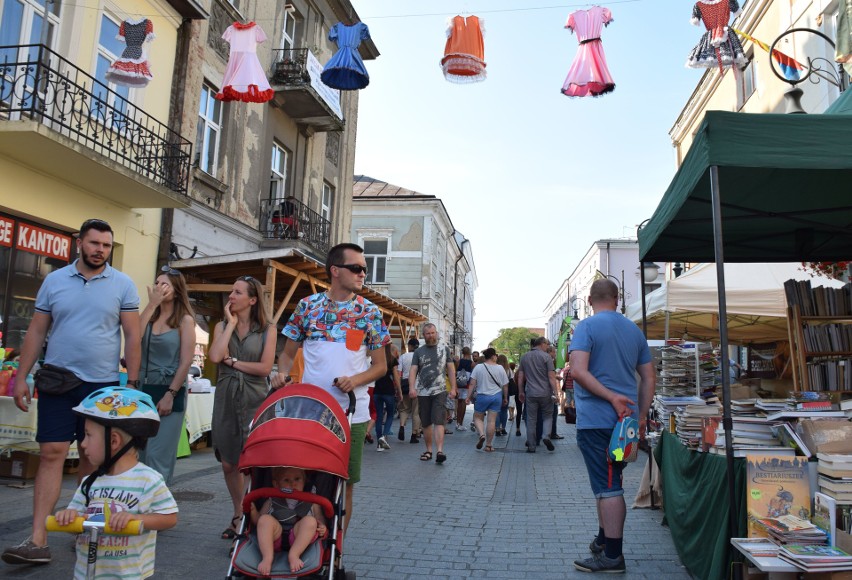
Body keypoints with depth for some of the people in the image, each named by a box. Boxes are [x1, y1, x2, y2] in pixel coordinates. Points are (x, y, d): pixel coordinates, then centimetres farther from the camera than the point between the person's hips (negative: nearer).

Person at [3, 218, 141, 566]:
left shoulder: (123, 285, -1)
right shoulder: (54, 281, 5)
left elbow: (132, 336, -1)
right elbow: (36, 332, 7)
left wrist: (132, 383, -6)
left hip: (103, 383, -1)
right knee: (51, 454, -2)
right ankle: (38, 541, 0)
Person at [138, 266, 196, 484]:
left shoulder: (185, 320, -3)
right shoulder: (149, 316, 10)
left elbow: (186, 362, -9)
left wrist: (170, 395, -15)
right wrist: (151, 305, -10)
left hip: (170, 391, -5)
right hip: (144, 390, 5)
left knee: (157, 455, -4)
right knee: (142, 453, 10)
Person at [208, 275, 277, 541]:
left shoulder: (267, 329, 0)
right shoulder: (222, 326, 9)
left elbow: (265, 367, -9)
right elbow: (215, 356, -11)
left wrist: (232, 361, -7)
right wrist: (232, 323, -6)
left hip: (254, 400, -3)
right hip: (226, 400, 4)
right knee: (229, 464, 9)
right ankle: (238, 514, 28)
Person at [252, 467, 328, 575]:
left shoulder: (312, 503, 20)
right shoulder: (271, 502, 22)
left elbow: (321, 521, 17)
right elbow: (258, 521, 20)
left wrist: (322, 528, -6)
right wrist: (253, 512, 0)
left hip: (299, 539, -1)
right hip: (275, 538, 1)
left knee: (310, 521, -26)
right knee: (265, 519, -24)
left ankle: (294, 555, -29)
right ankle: (267, 558, -31)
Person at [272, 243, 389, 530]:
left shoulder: (370, 312, 3)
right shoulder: (307, 305, 4)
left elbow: (380, 365, 4)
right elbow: (288, 353, 12)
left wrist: (356, 380, -14)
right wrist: (282, 373, -9)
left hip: (351, 413, 0)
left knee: (344, 483, 8)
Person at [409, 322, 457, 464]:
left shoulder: (444, 349, 6)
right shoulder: (418, 351, 7)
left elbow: (451, 369, 6)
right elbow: (413, 370, -1)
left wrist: (453, 388, -2)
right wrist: (411, 387, -16)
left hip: (439, 391, -2)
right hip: (423, 392, 2)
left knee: (438, 421, -12)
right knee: (426, 423, 9)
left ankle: (440, 451, -18)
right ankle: (428, 450, 21)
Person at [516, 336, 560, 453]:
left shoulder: (524, 357, 9)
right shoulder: (546, 356, -5)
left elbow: (520, 377, 11)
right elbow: (551, 376, -9)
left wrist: (521, 392, 17)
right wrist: (555, 393, -7)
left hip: (530, 394, 3)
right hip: (545, 393, -3)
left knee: (531, 419, 8)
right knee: (547, 416, 14)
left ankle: (531, 446, 9)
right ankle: (546, 435, -9)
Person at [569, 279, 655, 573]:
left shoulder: (587, 326, -8)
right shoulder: (635, 330, 11)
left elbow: (578, 371, -21)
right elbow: (648, 378, 12)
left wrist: (612, 397, -17)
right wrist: (641, 416, 15)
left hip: (595, 421, -6)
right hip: (625, 420, 7)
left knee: (607, 487, -2)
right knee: (609, 484, 19)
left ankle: (612, 556, 5)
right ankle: (604, 541, 31)